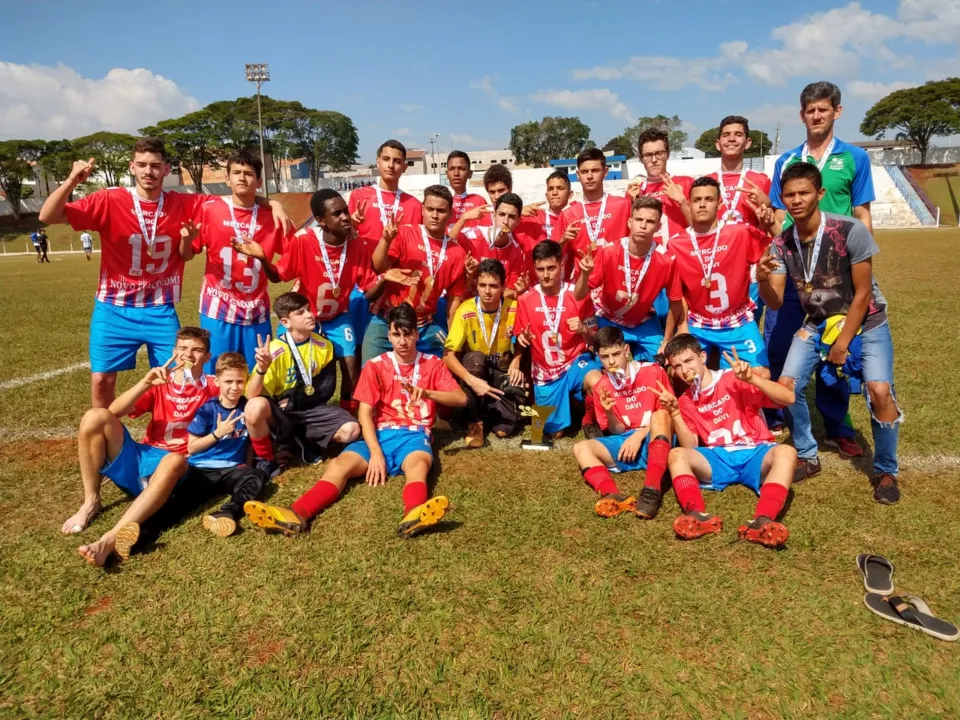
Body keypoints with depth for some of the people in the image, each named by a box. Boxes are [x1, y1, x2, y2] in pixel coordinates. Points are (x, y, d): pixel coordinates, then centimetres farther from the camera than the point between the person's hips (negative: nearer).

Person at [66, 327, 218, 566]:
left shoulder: (212, 387, 9)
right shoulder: (160, 382, 14)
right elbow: (114, 411, 0)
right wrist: (146, 382, -12)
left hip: (168, 465, -4)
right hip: (138, 458, 4)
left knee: (175, 461, -42)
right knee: (96, 416, -19)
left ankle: (110, 539, -54)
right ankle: (91, 503, -9)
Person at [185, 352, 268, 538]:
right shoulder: (208, 409, 0)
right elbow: (191, 447, 1)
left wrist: (247, 464, 4)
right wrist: (217, 433, -9)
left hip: (232, 470, 1)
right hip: (201, 470, -1)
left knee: (257, 476, -28)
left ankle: (226, 513, -50)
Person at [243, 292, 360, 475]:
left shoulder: (324, 346, -4)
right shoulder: (275, 351, -15)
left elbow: (326, 389, -1)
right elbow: (251, 395, -21)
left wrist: (294, 400, -13)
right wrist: (262, 369, -40)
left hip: (311, 409, 3)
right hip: (279, 412, -3)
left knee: (351, 430, -22)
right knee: (254, 408, -37)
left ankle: (290, 442, 2)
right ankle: (267, 459, -8)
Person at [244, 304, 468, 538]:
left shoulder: (433, 364, 8)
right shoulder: (375, 366, 7)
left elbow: (461, 398, -3)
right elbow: (365, 413, 0)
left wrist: (427, 393, -22)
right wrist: (375, 452, -16)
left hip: (415, 434, -2)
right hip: (382, 434, 2)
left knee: (418, 464, -38)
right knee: (339, 464, -25)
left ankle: (414, 516, -69)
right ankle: (296, 515, -49)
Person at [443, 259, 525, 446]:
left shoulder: (514, 309, -15)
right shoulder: (465, 311, -19)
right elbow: (448, 354, -23)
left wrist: (516, 365, -21)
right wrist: (471, 380, -38)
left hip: (503, 371, 0)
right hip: (475, 370, 0)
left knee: (504, 428, -24)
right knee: (475, 357, -37)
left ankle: (491, 413, 12)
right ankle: (474, 420, -20)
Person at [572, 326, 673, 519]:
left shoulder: (653, 372, -4)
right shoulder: (601, 387, 5)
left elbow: (666, 414, -3)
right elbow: (617, 431, 6)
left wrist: (639, 435, -15)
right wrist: (609, 412, -15)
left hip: (654, 441, -3)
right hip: (625, 443, 4)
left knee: (660, 415, -34)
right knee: (581, 448, -19)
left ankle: (652, 489, -46)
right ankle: (613, 494, -47)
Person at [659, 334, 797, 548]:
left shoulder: (734, 379, 0)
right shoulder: (685, 401, 11)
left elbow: (788, 398, -9)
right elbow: (690, 448, -1)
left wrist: (751, 378, -22)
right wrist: (674, 412, -13)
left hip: (754, 454, -2)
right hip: (718, 460, 2)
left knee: (785, 451, -33)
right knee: (676, 455, -23)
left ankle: (764, 519, -52)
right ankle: (698, 515, -47)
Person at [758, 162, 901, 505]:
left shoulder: (851, 231, -24)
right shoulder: (781, 244, -10)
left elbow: (862, 293, -17)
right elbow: (776, 302, -12)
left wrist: (843, 342, -15)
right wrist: (762, 280, -34)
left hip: (865, 321, -4)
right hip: (817, 323, 4)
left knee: (879, 390, -21)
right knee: (786, 385, -10)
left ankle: (886, 472, 2)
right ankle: (807, 456, 14)